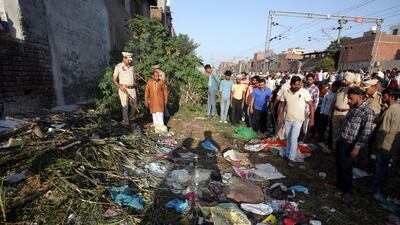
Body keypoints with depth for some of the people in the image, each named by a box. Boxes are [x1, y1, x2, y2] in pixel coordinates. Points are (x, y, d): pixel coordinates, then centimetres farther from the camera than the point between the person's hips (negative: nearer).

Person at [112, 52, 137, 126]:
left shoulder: (131, 67, 14)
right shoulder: (118, 67, 0)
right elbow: (114, 80, -1)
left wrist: (135, 87, 11)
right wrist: (120, 87, -13)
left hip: (132, 89, 5)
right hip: (124, 89, -4)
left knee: (134, 105, 5)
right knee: (125, 106, -4)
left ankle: (131, 118, 27)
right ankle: (125, 121, 8)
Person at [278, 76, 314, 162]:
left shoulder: (305, 92, -11)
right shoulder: (286, 92, -1)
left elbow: (311, 105, -8)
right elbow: (282, 105, 5)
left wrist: (312, 119, -12)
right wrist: (279, 118, 4)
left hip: (298, 120, -4)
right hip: (287, 119, 4)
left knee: (293, 138, -8)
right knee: (287, 138, 16)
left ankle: (292, 157, 4)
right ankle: (287, 153, 34)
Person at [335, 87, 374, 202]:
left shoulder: (367, 112, -18)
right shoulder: (353, 108, 7)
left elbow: (366, 133, -21)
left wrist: (357, 148, -22)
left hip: (349, 145, -8)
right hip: (341, 141, 8)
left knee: (346, 168, 4)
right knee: (339, 164, 19)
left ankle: (347, 191, 22)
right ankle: (339, 183, 39)